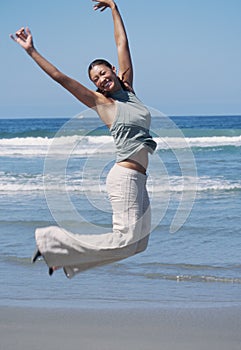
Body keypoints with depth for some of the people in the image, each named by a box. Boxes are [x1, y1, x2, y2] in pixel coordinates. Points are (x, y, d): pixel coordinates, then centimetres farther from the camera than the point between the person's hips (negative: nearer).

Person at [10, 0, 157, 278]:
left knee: (138, 243, 8)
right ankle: (51, 243, -4)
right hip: (125, 176, -7)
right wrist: (31, 51, -7)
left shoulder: (127, 90, 13)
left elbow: (122, 44, 18)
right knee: (125, 238, -13)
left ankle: (68, 258, 15)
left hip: (138, 179, 7)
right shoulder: (100, 101, -1)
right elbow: (60, 77, -5)